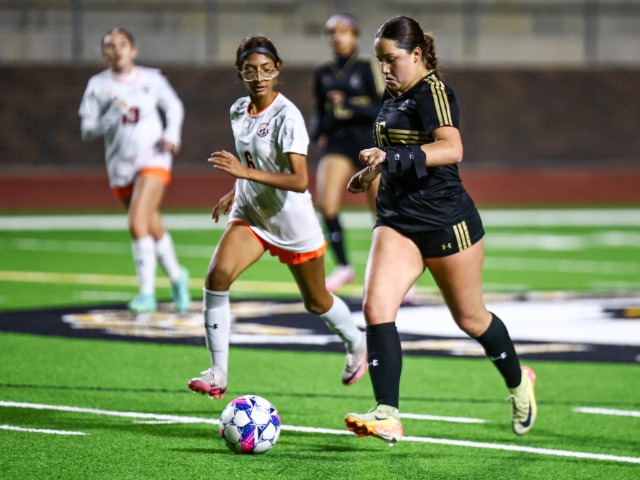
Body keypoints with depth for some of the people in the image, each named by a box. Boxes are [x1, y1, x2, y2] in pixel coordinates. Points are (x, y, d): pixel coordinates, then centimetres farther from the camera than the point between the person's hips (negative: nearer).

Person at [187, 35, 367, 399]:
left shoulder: (287, 116, -22)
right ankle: (218, 374, -19)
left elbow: (299, 181, -31)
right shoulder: (239, 111, 0)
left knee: (316, 302, 13)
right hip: (250, 216, 5)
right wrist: (237, 193, 12)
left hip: (294, 223, -5)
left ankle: (356, 343, 46)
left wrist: (245, 172, -37)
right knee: (218, 274, -22)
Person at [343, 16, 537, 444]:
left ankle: (518, 382, 39)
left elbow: (451, 149, -30)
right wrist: (371, 172, 37)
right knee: (376, 308, -14)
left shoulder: (432, 91, -15)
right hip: (397, 220, 7)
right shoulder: (394, 96, 11)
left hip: (446, 222, -7)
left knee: (469, 317, 10)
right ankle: (388, 417, -17)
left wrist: (392, 157, -38)